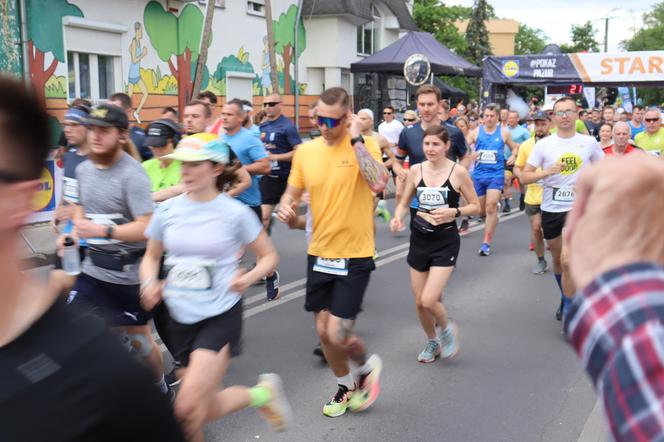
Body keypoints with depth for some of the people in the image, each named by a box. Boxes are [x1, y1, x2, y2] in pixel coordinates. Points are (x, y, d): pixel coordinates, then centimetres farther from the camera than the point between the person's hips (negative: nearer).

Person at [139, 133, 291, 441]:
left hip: (220, 316, -4)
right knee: (207, 409, 11)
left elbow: (269, 256, 0)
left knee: (188, 407, -16)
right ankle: (262, 393, 39)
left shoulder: (234, 213, -10)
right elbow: (151, 256, 12)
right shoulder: (167, 210, -1)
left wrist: (249, 277, -19)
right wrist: (149, 283, -9)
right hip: (180, 317, 5)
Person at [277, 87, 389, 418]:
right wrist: (286, 208, -10)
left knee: (337, 335, -9)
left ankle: (367, 366, 25)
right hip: (319, 253, 5)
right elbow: (292, 193, 12)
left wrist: (356, 139, -26)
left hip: (355, 256, -5)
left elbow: (378, 183, -30)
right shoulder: (306, 151, 2)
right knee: (323, 331, 13)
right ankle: (346, 386, 39)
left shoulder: (364, 146, -11)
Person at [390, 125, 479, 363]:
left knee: (429, 301, -15)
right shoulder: (416, 171, 0)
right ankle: (432, 342, 36)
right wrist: (398, 217, -13)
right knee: (419, 302, 10)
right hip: (419, 240, 4)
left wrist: (453, 212, -20)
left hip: (445, 243, -4)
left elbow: (475, 206, -2)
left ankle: (447, 328, 19)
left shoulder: (458, 172, -9)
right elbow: (404, 203, 9)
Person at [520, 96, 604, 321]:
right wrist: (547, 172, -22)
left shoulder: (589, 142, -1)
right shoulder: (543, 144, -3)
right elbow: (524, 177, -6)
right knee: (557, 259, 17)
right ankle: (566, 298, 41)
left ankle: (569, 313, -1)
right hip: (551, 209, 2)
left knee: (567, 261, -14)